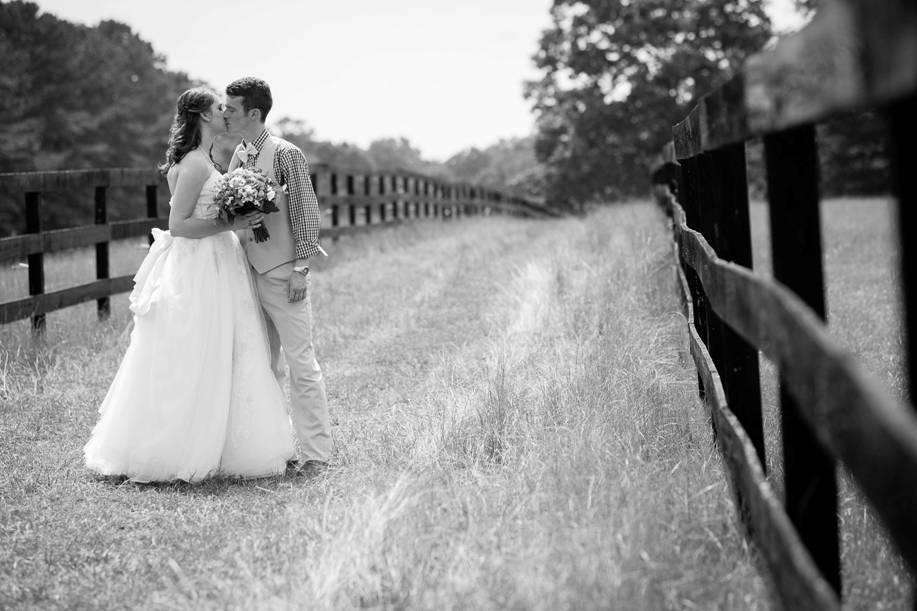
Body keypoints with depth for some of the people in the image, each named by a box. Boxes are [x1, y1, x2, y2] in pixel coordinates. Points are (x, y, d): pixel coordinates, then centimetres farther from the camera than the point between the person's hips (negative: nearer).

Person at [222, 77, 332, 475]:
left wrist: (301, 268, -14)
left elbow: (306, 213, -11)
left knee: (300, 360, -5)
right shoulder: (237, 157, 11)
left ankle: (315, 453, 0)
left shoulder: (286, 154, -10)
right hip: (249, 271, 8)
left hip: (283, 273, -7)